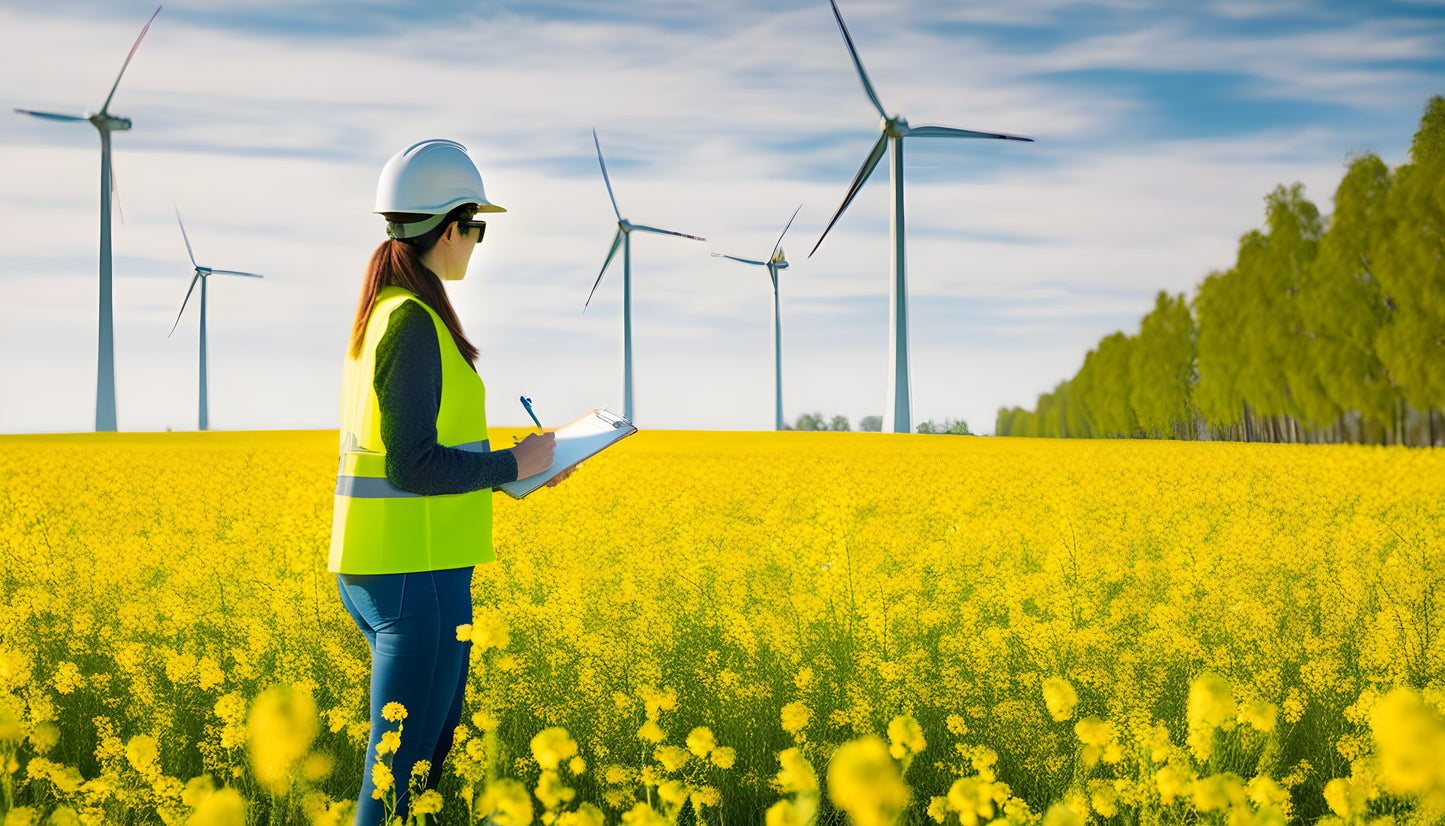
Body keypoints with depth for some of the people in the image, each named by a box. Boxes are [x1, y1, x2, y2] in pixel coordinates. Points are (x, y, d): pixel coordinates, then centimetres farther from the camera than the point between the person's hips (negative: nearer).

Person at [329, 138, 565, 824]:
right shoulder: (413, 322, -16)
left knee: (438, 752, 18)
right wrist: (514, 464, -9)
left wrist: (511, 465, 16)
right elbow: (413, 466, -22)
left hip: (369, 572, 10)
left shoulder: (376, 316, 13)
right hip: (418, 575, -10)